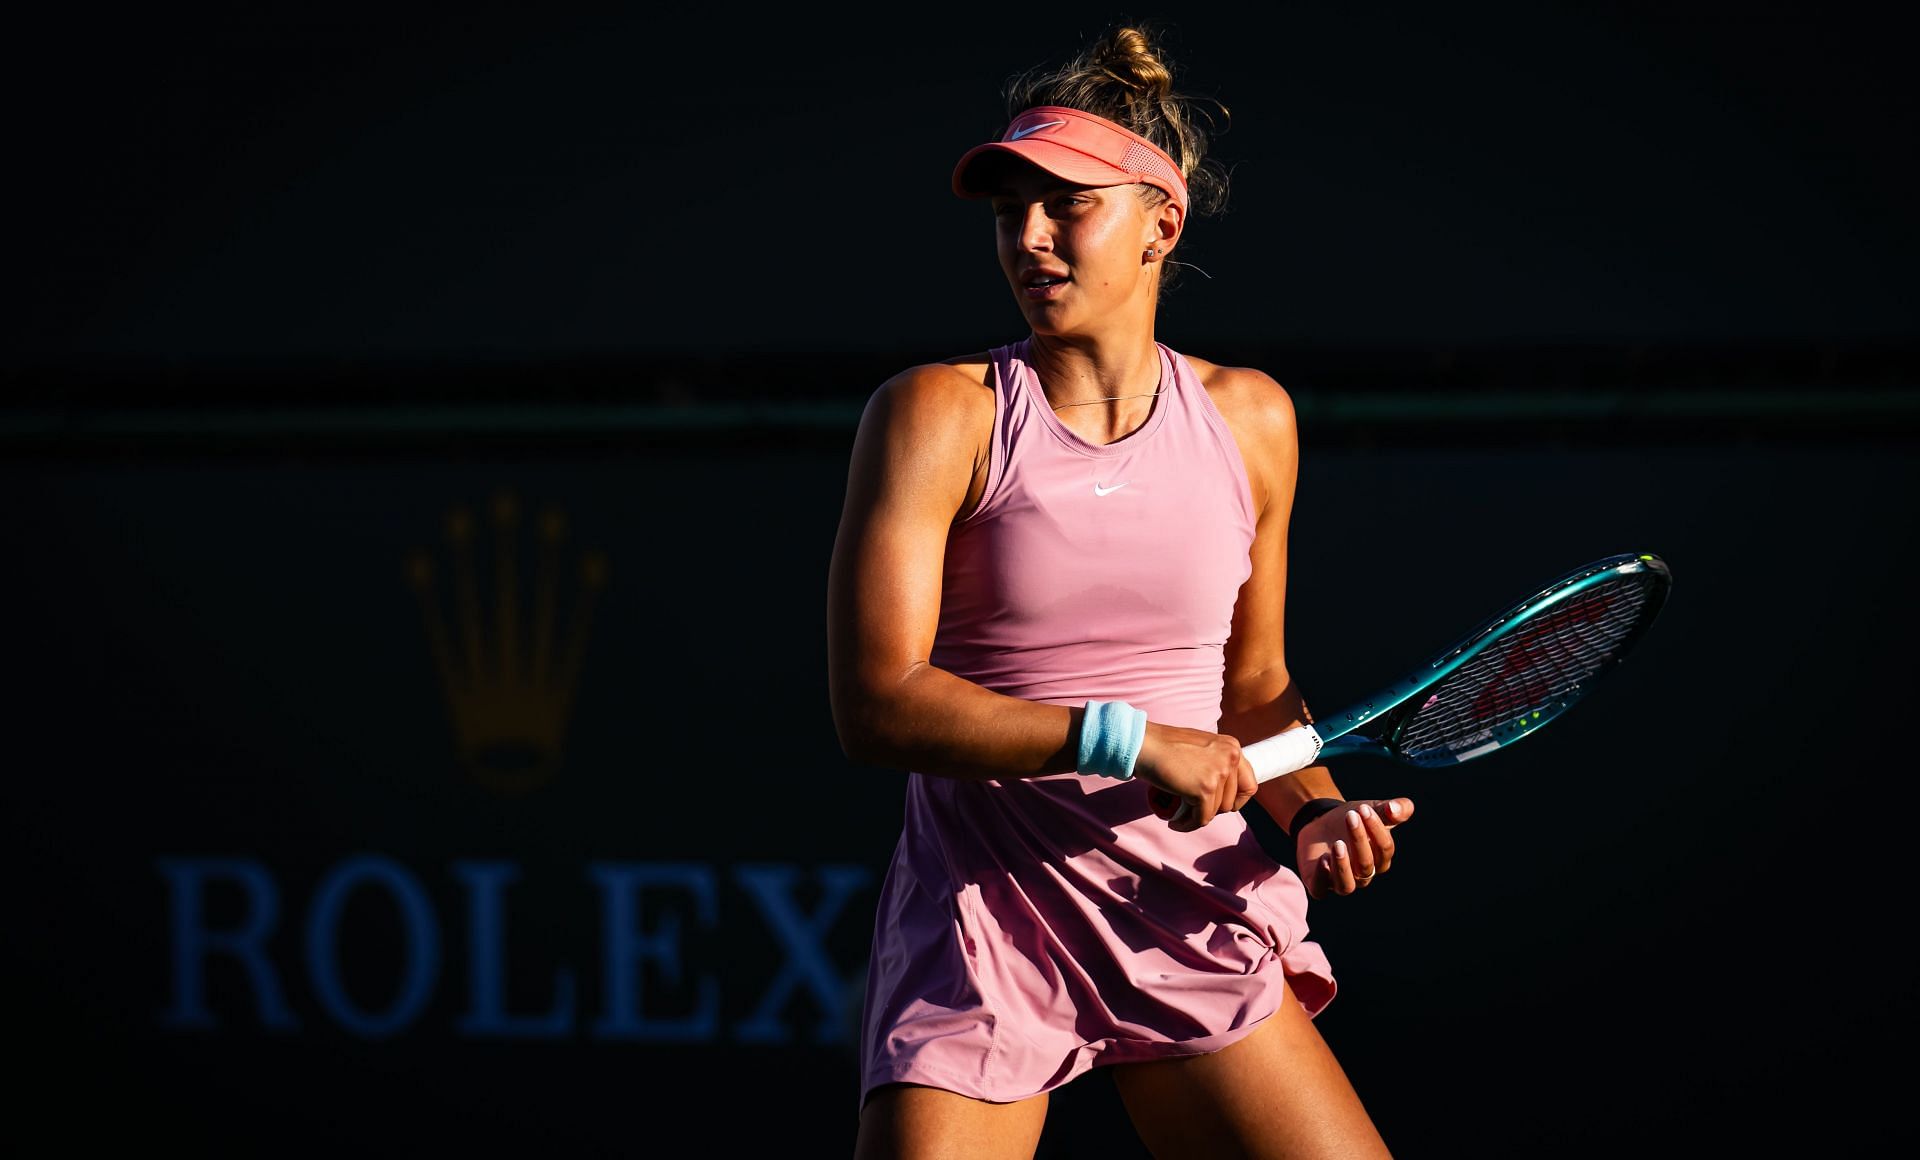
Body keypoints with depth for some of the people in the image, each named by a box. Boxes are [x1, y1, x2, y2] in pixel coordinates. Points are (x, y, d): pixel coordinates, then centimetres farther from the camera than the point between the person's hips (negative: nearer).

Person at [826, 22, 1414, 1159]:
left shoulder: (1250, 418, 6)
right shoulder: (937, 415, -6)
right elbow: (877, 701, -14)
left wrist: (1315, 809, -2)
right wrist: (1125, 741, -19)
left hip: (1194, 909, 3)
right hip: (984, 913, -3)